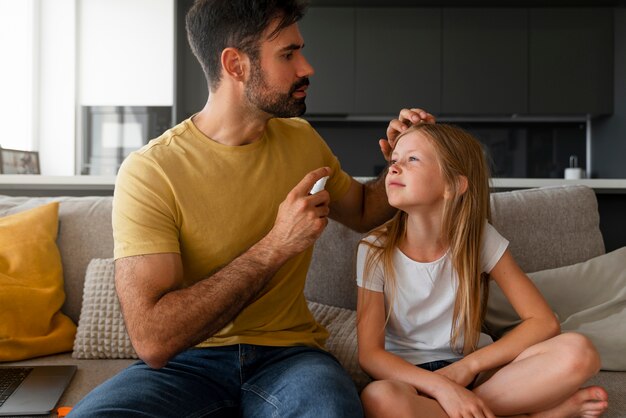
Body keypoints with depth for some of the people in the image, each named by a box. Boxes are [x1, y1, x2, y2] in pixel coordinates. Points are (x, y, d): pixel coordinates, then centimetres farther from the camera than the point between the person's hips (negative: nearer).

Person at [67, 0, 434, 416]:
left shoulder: (302, 139, 4)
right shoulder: (148, 173, -14)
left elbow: (362, 212, 23)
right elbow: (152, 340, -23)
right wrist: (275, 246, -25)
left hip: (287, 352, 2)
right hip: (187, 363, -1)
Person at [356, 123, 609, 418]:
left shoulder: (481, 239, -9)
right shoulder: (375, 250, -12)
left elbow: (544, 322, -8)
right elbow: (370, 353, -15)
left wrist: (467, 366, -18)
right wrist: (440, 385, -30)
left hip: (472, 370, 0)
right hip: (409, 375, 0)